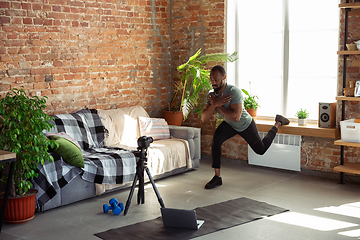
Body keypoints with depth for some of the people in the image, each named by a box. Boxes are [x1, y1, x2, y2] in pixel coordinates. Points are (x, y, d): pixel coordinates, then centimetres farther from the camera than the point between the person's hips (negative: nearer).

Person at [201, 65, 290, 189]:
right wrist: (214, 104, -38)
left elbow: (236, 117, -44)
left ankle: (278, 123, 40)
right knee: (216, 140, -25)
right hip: (229, 125, 4)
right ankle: (217, 177, -18)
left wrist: (218, 105, -40)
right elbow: (204, 118, -22)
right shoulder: (211, 94, -17)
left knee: (261, 149, 16)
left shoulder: (234, 92, -36)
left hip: (245, 125, -4)